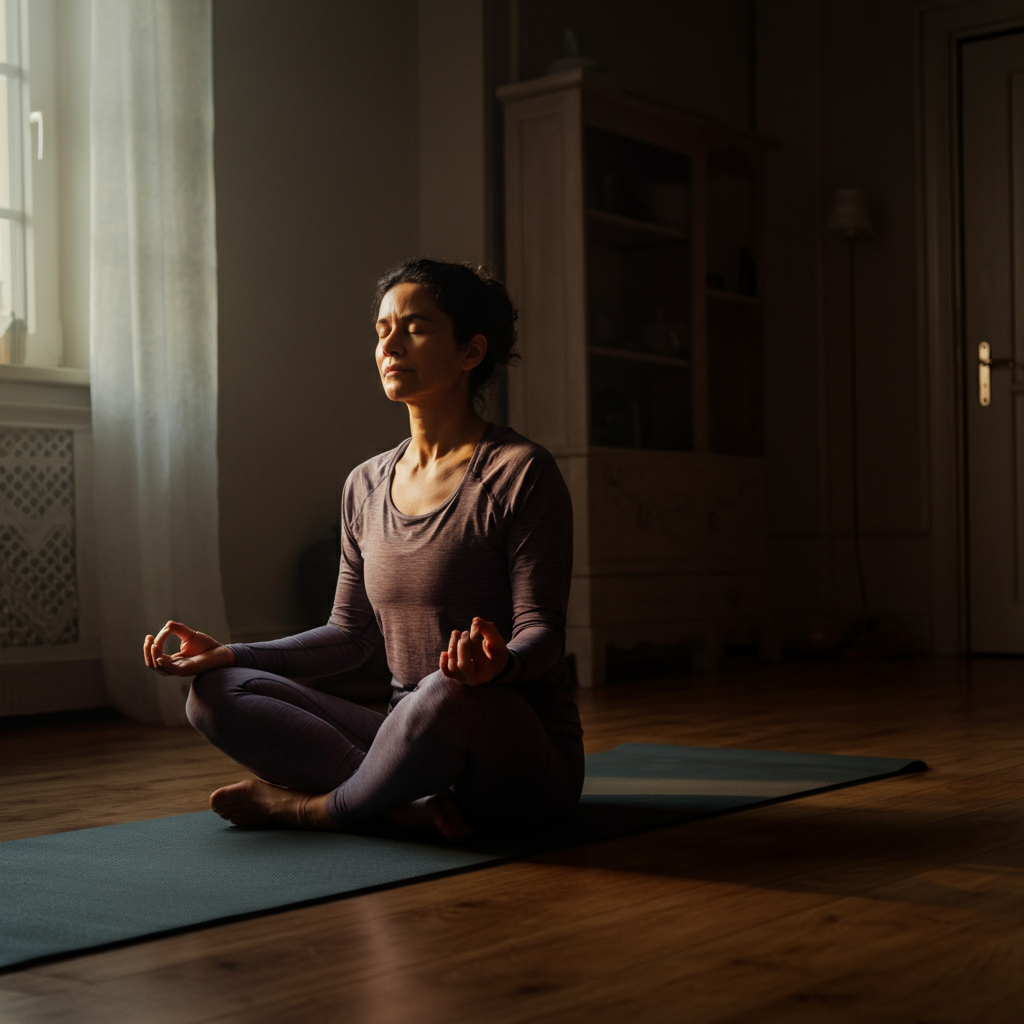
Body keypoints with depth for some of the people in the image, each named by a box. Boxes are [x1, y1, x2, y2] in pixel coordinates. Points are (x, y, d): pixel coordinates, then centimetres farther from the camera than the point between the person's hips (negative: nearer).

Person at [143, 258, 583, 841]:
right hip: (417, 736, 6)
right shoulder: (366, 486, 11)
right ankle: (413, 804, -22)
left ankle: (319, 806, -12)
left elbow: (543, 630, -12)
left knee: (449, 694, -41)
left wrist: (498, 661, -36)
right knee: (216, 694, -8)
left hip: (528, 758, -6)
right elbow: (352, 635, 15)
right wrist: (230, 654, 4)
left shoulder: (520, 473, -8)